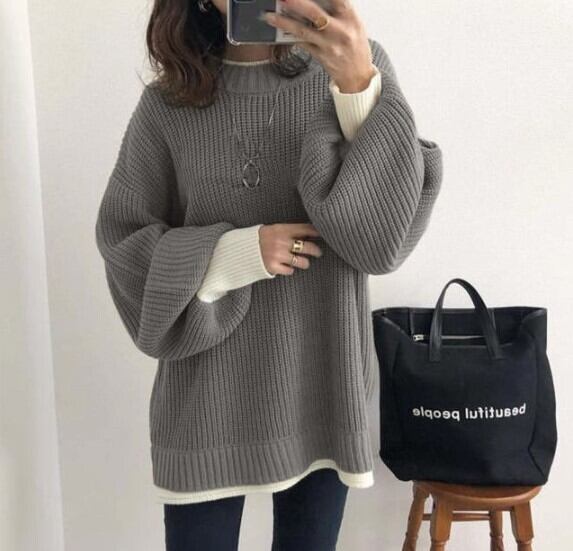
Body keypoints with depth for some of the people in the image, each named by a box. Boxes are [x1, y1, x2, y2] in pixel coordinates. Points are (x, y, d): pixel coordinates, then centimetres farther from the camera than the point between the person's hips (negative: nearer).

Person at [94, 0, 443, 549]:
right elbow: (121, 241, 0)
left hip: (322, 379, 1)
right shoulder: (167, 102, -4)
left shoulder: (361, 67, -4)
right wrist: (235, 252, -15)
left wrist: (358, 87, -27)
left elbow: (385, 236, -14)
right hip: (206, 390, 0)